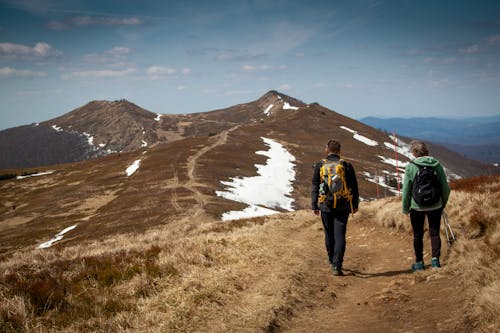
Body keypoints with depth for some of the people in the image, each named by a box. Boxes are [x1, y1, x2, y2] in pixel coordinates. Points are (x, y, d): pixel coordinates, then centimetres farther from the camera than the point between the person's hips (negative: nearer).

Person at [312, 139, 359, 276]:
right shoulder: (347, 166, 1)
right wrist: (355, 205, 14)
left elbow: (315, 187, 1)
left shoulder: (320, 165, 1)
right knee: (340, 235, -2)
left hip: (326, 206, 1)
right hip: (343, 206, -1)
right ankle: (337, 265, -10)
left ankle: (332, 261, 26)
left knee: (329, 235, 14)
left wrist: (314, 206, 6)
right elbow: (354, 187, 5)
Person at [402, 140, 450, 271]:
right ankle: (435, 259, 1)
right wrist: (443, 203, 16)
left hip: (417, 207, -2)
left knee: (418, 235, 11)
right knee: (434, 233, 13)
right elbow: (445, 187, 1)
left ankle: (419, 262, 16)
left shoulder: (411, 167, -11)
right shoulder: (437, 165, -4)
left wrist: (405, 208, 4)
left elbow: (406, 189, -8)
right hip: (435, 206, 2)